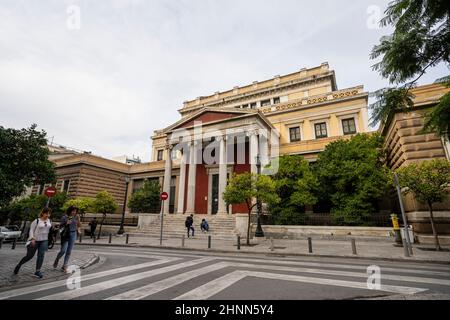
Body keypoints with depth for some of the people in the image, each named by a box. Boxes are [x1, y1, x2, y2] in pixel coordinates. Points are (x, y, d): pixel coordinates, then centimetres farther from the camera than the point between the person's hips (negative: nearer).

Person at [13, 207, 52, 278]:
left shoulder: (50, 221, 5)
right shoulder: (37, 221, -10)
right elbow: (31, 230, -9)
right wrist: (32, 239, -19)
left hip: (44, 240, 3)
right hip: (35, 240, -3)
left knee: (41, 255, -7)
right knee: (29, 256, 6)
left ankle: (37, 271, -1)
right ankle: (18, 265, 34)